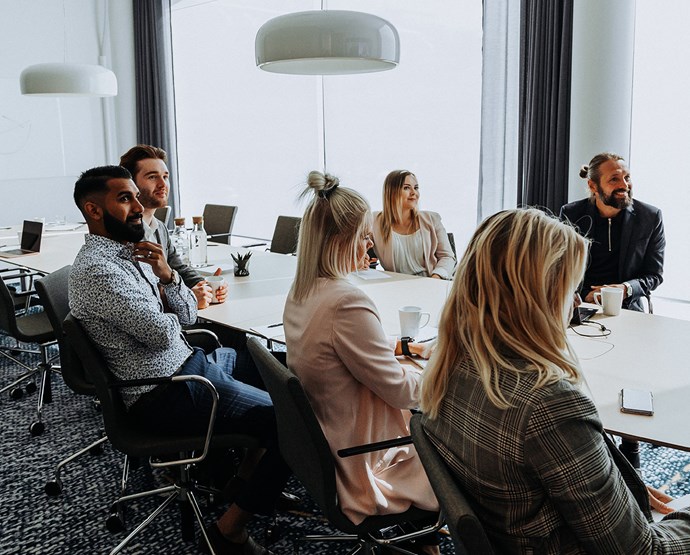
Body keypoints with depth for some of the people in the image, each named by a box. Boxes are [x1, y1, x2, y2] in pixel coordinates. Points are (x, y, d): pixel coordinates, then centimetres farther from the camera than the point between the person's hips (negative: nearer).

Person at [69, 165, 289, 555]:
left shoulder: (131, 251, 9)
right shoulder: (96, 270, -20)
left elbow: (188, 315, 8)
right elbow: (162, 332, -25)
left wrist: (167, 276, -10)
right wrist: (169, 313, -2)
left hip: (188, 359, 10)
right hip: (167, 394, -10)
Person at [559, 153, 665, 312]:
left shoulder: (651, 217, 3)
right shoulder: (571, 215, 1)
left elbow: (654, 274, 7)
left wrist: (626, 288, -14)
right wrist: (585, 296, -14)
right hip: (580, 305, 0)